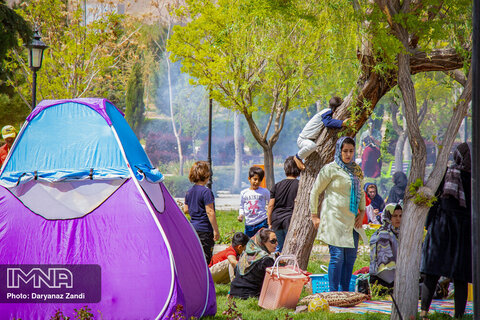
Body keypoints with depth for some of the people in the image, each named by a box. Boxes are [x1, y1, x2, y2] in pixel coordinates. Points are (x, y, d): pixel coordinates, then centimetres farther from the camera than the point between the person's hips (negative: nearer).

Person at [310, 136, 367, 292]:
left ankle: (344, 292, 15)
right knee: (337, 256, -10)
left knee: (350, 257, 6)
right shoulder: (330, 169, -4)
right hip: (334, 219, -6)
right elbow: (315, 192, -1)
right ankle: (333, 293, -5)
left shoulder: (356, 169, 14)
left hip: (351, 220, 6)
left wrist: (362, 211, 10)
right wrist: (314, 216, -3)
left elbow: (361, 193, 25)